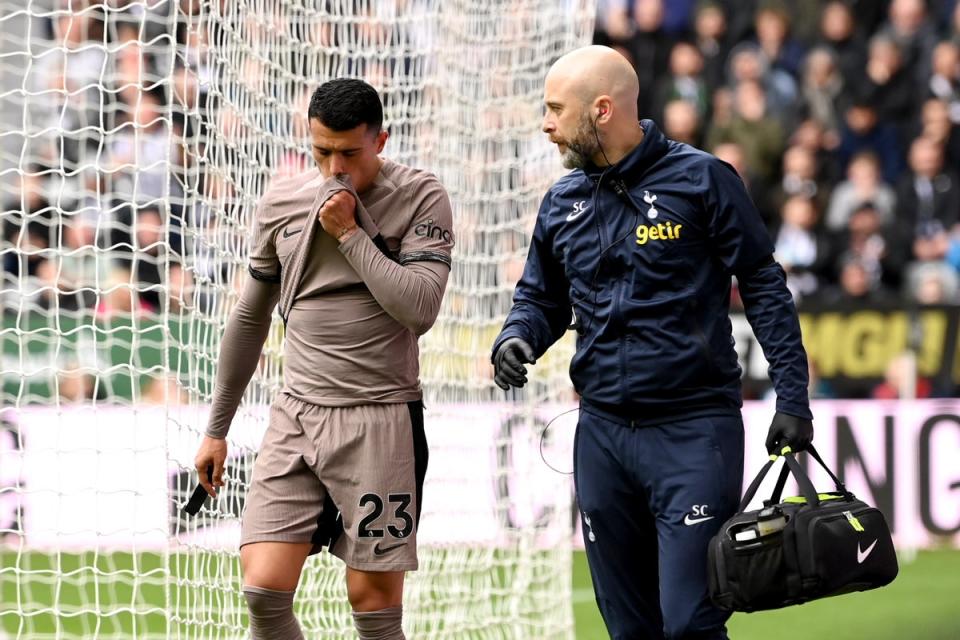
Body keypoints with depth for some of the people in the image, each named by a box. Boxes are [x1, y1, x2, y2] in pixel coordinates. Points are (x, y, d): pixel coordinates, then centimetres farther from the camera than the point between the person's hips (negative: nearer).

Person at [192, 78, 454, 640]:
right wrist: (217, 429, 21)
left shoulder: (421, 199, -3)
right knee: (263, 590, -9)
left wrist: (349, 233, -13)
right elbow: (250, 319, 19)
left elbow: (419, 308, -16)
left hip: (379, 419, -4)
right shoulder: (282, 203, 9)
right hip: (297, 412, 4)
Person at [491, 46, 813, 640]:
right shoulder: (564, 202, 11)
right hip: (603, 435, 6)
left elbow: (763, 284, -3)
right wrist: (516, 339, -1)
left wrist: (793, 396, -9)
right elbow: (540, 298, 23)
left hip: (694, 433, -6)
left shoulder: (700, 179, -5)